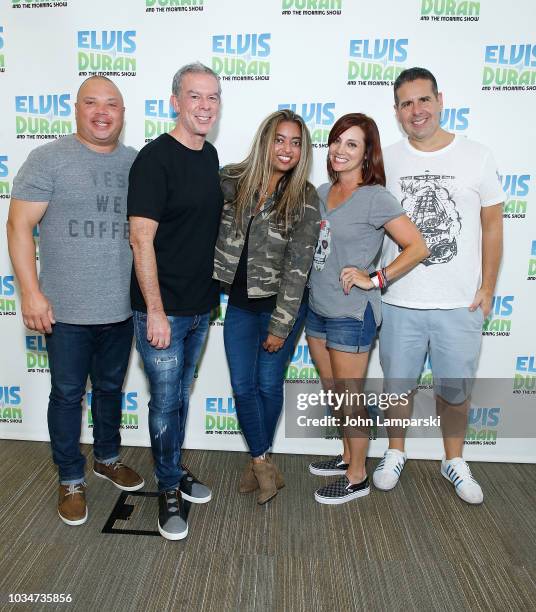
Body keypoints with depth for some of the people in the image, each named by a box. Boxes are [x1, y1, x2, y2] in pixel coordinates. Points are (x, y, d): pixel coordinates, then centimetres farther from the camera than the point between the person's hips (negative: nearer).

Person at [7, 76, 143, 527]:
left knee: (111, 388, 19)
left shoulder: (137, 163, 7)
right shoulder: (49, 159, -5)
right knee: (68, 394, 9)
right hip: (67, 309, -3)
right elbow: (19, 225, -7)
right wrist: (31, 292, -15)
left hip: (122, 307, 4)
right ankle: (71, 480, 28)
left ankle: (107, 458, 40)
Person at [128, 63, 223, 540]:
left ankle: (176, 469, 39)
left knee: (182, 395, 20)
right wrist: (156, 311, -20)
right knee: (166, 401, 6)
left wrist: (213, 291, 15)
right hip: (162, 309, -7)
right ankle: (169, 488, 26)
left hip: (200, 305, 7)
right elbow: (142, 238, -18)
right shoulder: (155, 158, -14)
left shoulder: (210, 156, 9)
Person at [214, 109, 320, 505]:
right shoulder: (232, 181, -5)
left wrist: (280, 325, -14)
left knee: (269, 384, 9)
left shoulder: (305, 200, -12)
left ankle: (258, 460, 32)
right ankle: (263, 462, 23)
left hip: (282, 306, -2)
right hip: (240, 303, 3)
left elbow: (297, 268, -13)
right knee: (243, 386, 5)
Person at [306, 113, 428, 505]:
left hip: (351, 315, -7)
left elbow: (418, 247, -16)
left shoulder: (375, 198, -14)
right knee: (334, 393, 20)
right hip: (318, 309, 8)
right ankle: (348, 457, 40)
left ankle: (357, 478, 26)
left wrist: (374, 279, -19)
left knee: (350, 400, 6)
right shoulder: (322, 192, 8)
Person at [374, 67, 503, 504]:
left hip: (460, 304, 0)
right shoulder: (386, 161, 2)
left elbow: (492, 226, 4)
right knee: (398, 385, 13)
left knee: (455, 390, 12)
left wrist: (487, 288, 0)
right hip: (400, 301, 1)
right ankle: (395, 453, 37)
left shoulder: (477, 156, 0)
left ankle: (454, 461, 36)